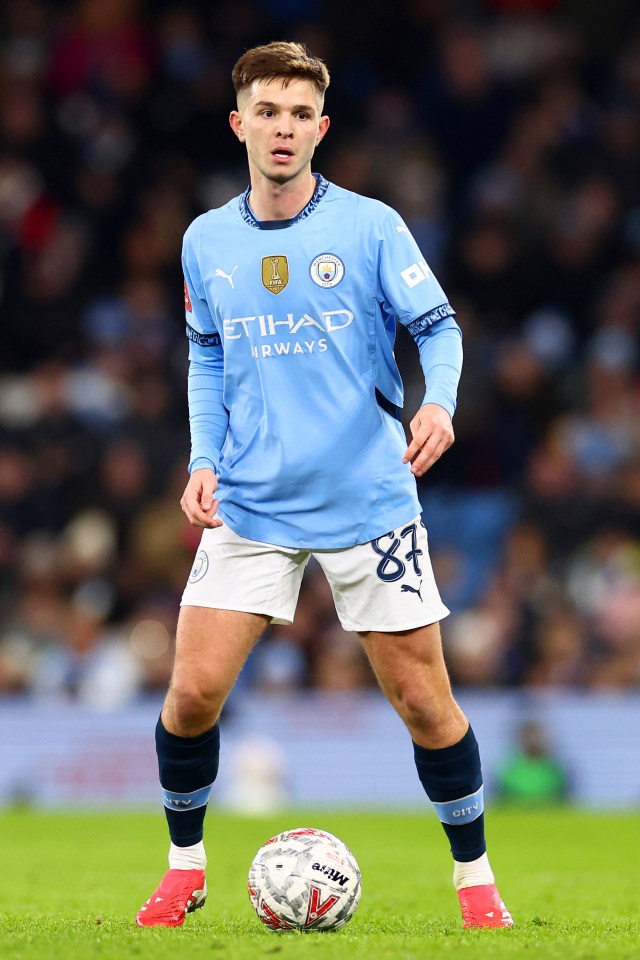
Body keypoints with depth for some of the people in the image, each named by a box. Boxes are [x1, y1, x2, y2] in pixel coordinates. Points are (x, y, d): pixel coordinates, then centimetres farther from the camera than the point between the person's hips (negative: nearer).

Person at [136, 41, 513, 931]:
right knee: (193, 690, -7)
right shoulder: (206, 242, 5)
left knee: (423, 699, 0)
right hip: (249, 510, 2)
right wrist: (203, 461, 3)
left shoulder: (370, 226, -5)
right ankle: (185, 866, 15)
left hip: (370, 502, -2)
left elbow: (439, 327, -2)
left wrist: (439, 400, -22)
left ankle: (475, 876, 18)